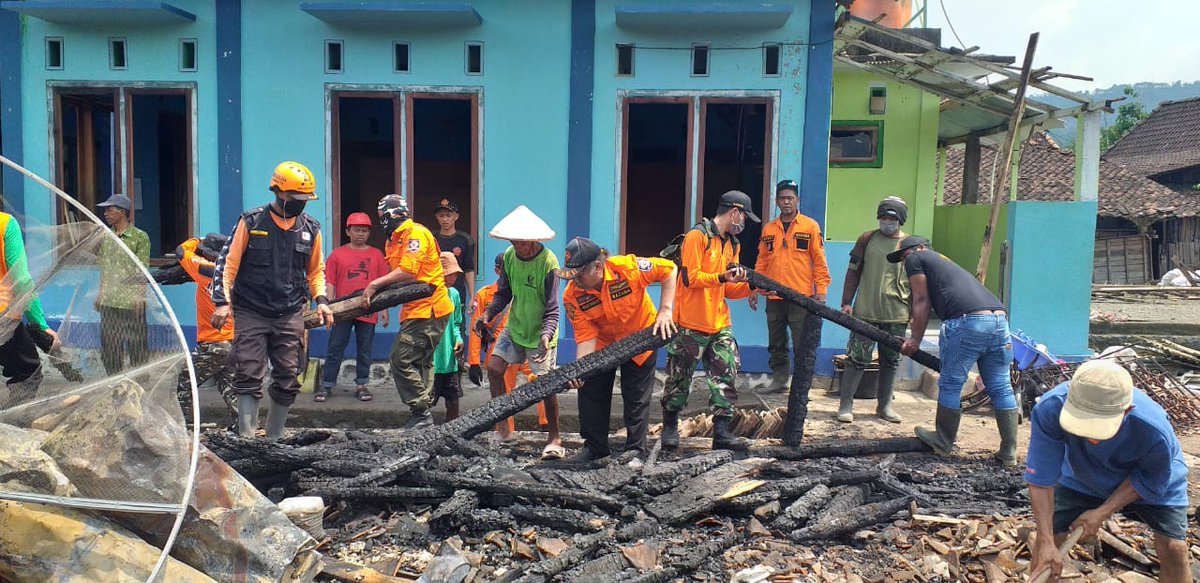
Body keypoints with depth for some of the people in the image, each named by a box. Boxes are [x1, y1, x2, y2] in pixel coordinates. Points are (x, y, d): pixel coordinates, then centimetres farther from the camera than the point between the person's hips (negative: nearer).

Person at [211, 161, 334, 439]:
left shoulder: (310, 229, 7)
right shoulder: (251, 223, -2)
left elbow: (315, 270, 17)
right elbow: (228, 263, 0)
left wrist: (321, 299, 2)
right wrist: (222, 301, -9)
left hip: (291, 315, 3)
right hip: (251, 314, -3)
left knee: (287, 381, 6)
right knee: (249, 378, -6)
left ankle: (274, 439, 20)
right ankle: (247, 439, -3)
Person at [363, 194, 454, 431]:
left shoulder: (416, 233, -13)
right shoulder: (393, 241, 18)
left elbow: (407, 270, -22)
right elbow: (397, 275, 13)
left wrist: (374, 285, -17)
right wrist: (377, 291, -4)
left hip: (428, 309, -11)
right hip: (415, 310, 11)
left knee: (401, 360, -11)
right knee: (420, 362, 15)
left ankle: (421, 412, -5)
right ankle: (423, 413, 23)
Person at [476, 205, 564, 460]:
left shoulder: (548, 262, -23)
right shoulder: (509, 256, -5)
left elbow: (552, 309, -23)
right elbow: (504, 293, 5)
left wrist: (546, 335, -39)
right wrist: (488, 314, -12)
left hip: (540, 332, -6)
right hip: (514, 327, 6)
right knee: (494, 367, -3)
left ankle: (554, 439, 9)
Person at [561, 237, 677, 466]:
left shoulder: (627, 268, -34)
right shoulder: (572, 296, -25)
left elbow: (669, 269, -22)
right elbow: (586, 337, -23)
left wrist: (665, 310, -26)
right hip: (603, 344, 3)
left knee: (636, 398, 0)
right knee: (590, 393, 5)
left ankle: (637, 451, 15)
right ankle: (594, 446, 22)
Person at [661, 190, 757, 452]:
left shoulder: (733, 244, 17)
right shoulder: (697, 236, -9)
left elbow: (727, 290, 17)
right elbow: (690, 277, -17)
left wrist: (751, 287, 3)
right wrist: (722, 278, -25)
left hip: (720, 324, 7)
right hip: (691, 324, -7)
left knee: (726, 376, 0)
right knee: (679, 378, 5)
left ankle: (721, 432, 5)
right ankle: (670, 427, 23)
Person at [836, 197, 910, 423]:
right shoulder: (867, 239, 3)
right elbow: (853, 272, 6)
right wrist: (847, 302, -1)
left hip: (896, 315, 2)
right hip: (865, 312, -2)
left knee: (890, 361, 11)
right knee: (857, 359, -2)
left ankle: (884, 406, 23)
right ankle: (846, 405, 6)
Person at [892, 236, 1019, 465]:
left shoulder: (915, 259, 15)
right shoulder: (944, 261, 36)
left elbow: (922, 300, 9)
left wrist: (915, 339, 13)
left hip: (968, 321, -8)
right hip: (1000, 318, 8)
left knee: (950, 385, 6)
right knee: (1000, 387, 11)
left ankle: (943, 442, 19)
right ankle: (1009, 452, 16)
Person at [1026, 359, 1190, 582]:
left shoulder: (1155, 430, -41)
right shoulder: (1049, 409, -41)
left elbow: (1151, 480, -18)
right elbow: (1041, 479, -32)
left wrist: (1103, 513, -20)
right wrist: (1046, 542, -33)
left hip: (1148, 481, -1)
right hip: (1081, 479, 1)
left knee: (1174, 549, -11)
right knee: (1045, 542, -5)